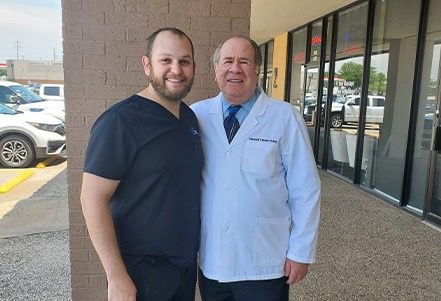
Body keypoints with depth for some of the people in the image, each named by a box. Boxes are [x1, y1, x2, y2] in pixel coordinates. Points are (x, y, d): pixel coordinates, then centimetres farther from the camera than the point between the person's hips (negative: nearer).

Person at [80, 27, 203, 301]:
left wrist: (192, 250, 9)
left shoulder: (190, 117, 3)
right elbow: (93, 199, -18)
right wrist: (117, 278, -19)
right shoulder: (120, 121, -18)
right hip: (142, 268, -6)